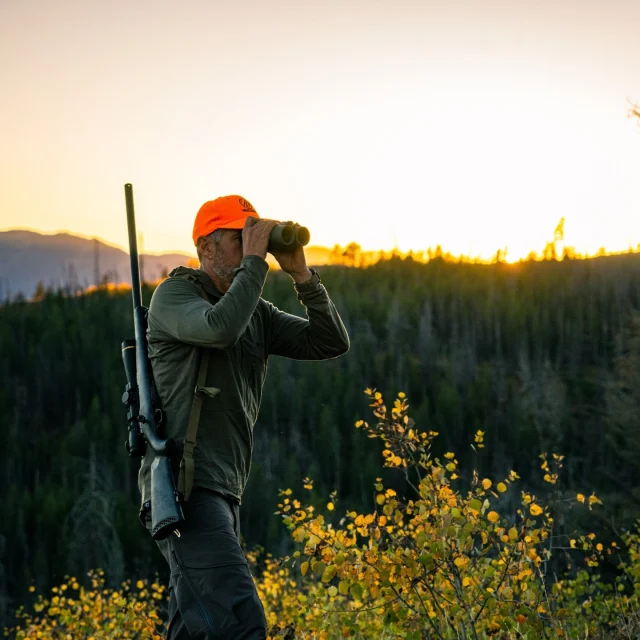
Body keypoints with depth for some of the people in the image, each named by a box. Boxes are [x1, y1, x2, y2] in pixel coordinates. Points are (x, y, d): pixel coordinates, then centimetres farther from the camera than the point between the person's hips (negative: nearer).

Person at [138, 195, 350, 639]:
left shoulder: (258, 313, 18)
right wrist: (254, 261, -13)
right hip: (184, 488, -9)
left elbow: (332, 343, 9)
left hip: (223, 494, 9)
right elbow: (220, 328, -25)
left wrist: (301, 274, 0)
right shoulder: (175, 294, -3)